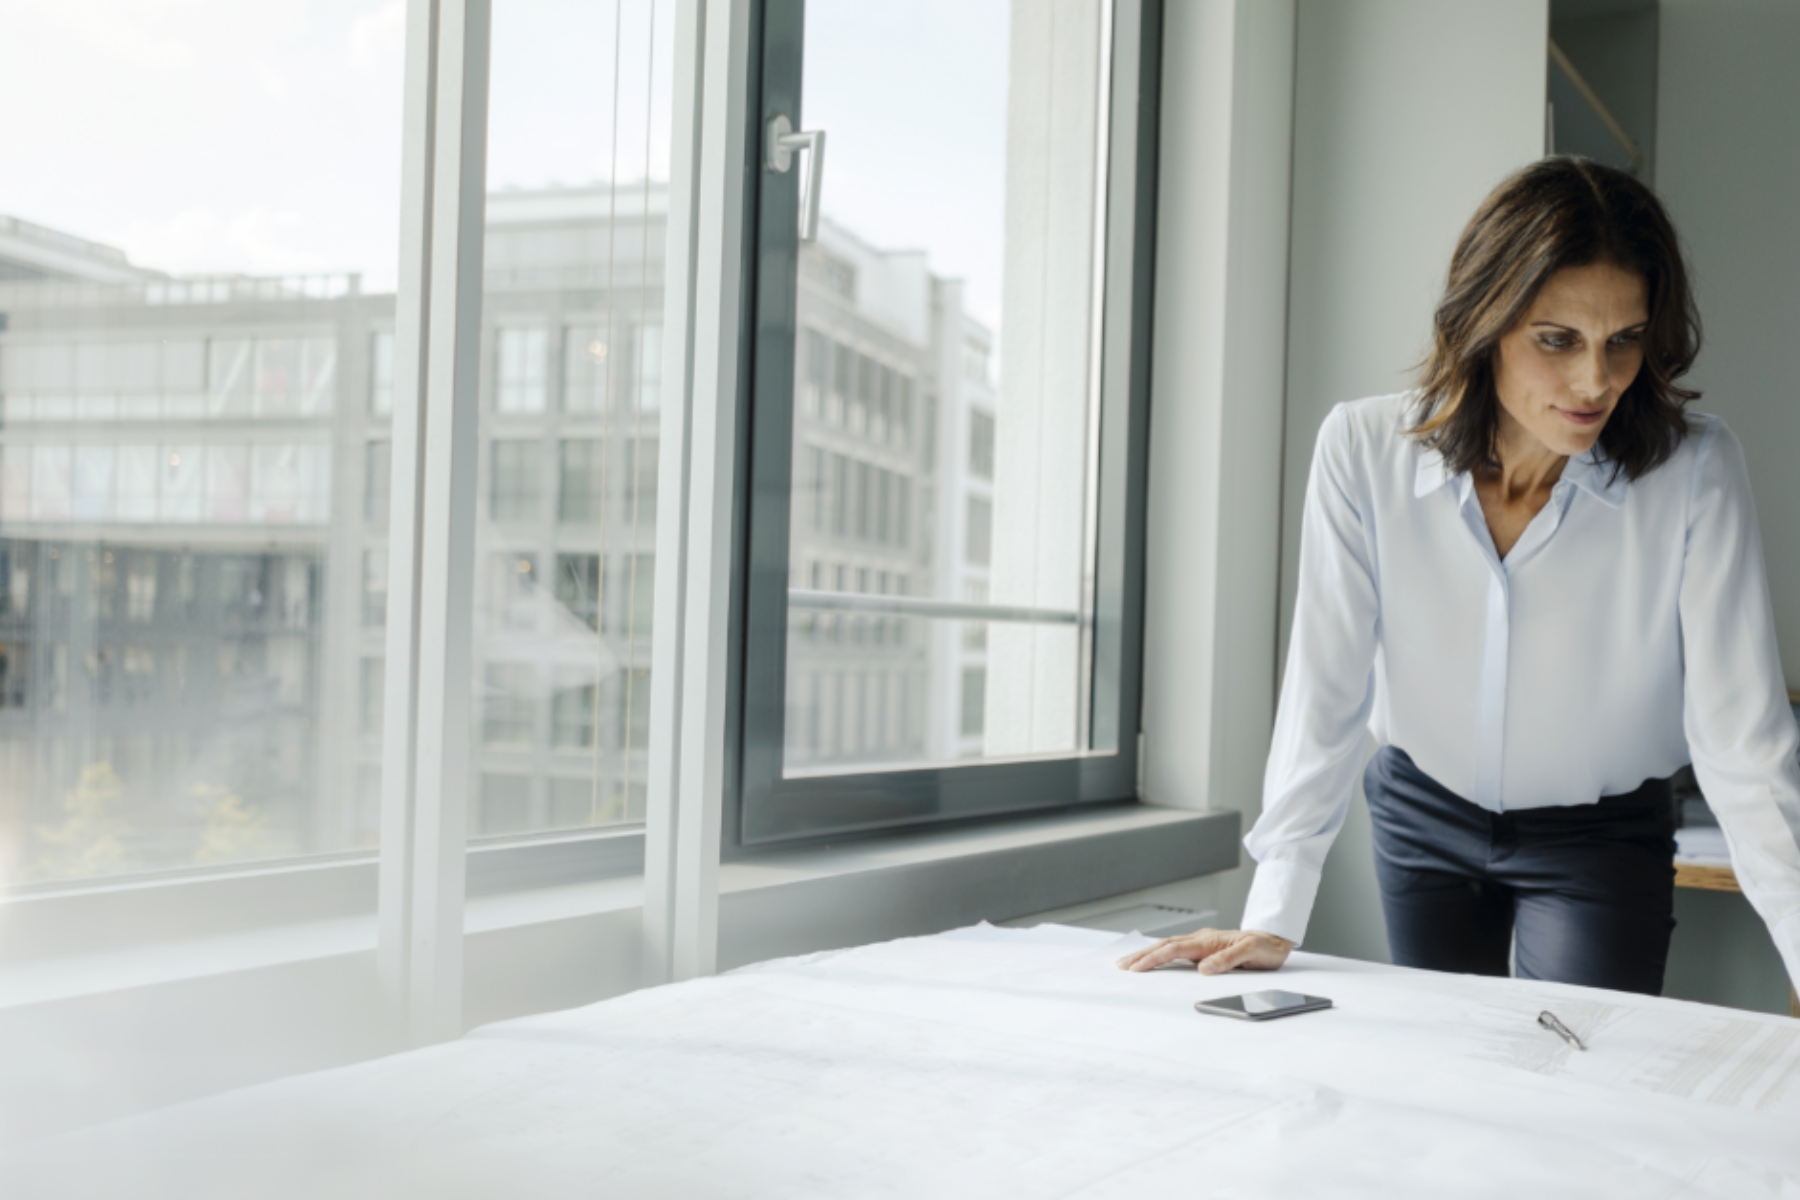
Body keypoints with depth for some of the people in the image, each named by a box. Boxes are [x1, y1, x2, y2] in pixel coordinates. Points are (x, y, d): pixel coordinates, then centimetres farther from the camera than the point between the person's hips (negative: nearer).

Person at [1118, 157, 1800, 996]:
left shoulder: (1697, 472, -22)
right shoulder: (1364, 450, -20)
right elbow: (1325, 691, -18)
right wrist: (1273, 920, -22)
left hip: (1601, 840, -1)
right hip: (1423, 816, 2)